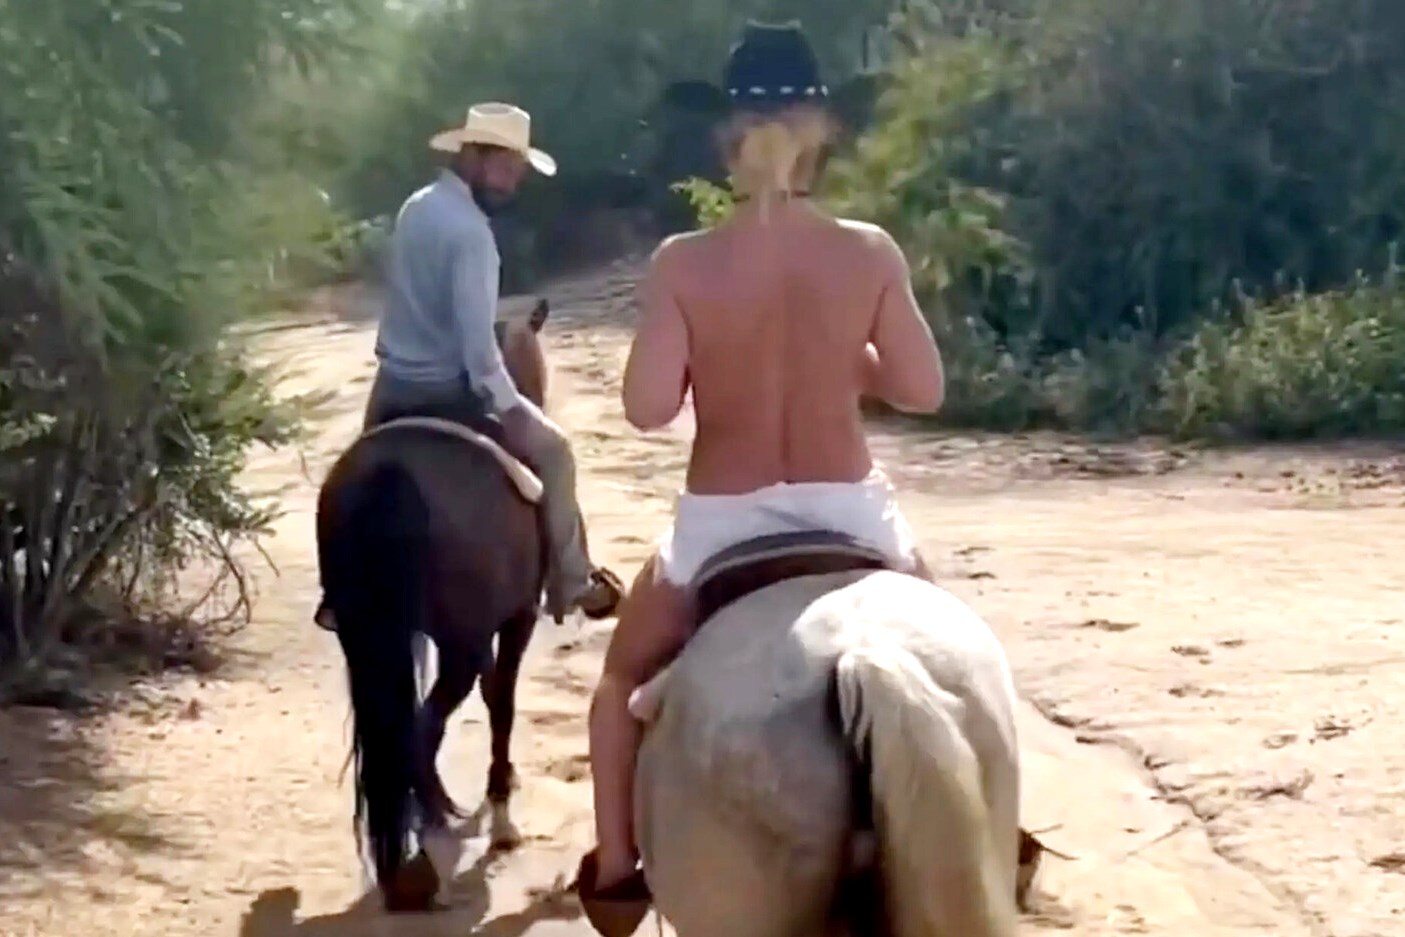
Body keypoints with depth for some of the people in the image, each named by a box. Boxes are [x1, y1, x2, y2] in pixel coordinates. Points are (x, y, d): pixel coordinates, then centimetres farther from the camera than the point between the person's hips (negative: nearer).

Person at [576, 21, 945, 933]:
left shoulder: (682, 264, -12)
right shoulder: (872, 253, -9)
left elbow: (648, 407, -13)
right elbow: (923, 389, -3)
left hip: (721, 524, -1)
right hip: (849, 514, 1)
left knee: (626, 676, 26)